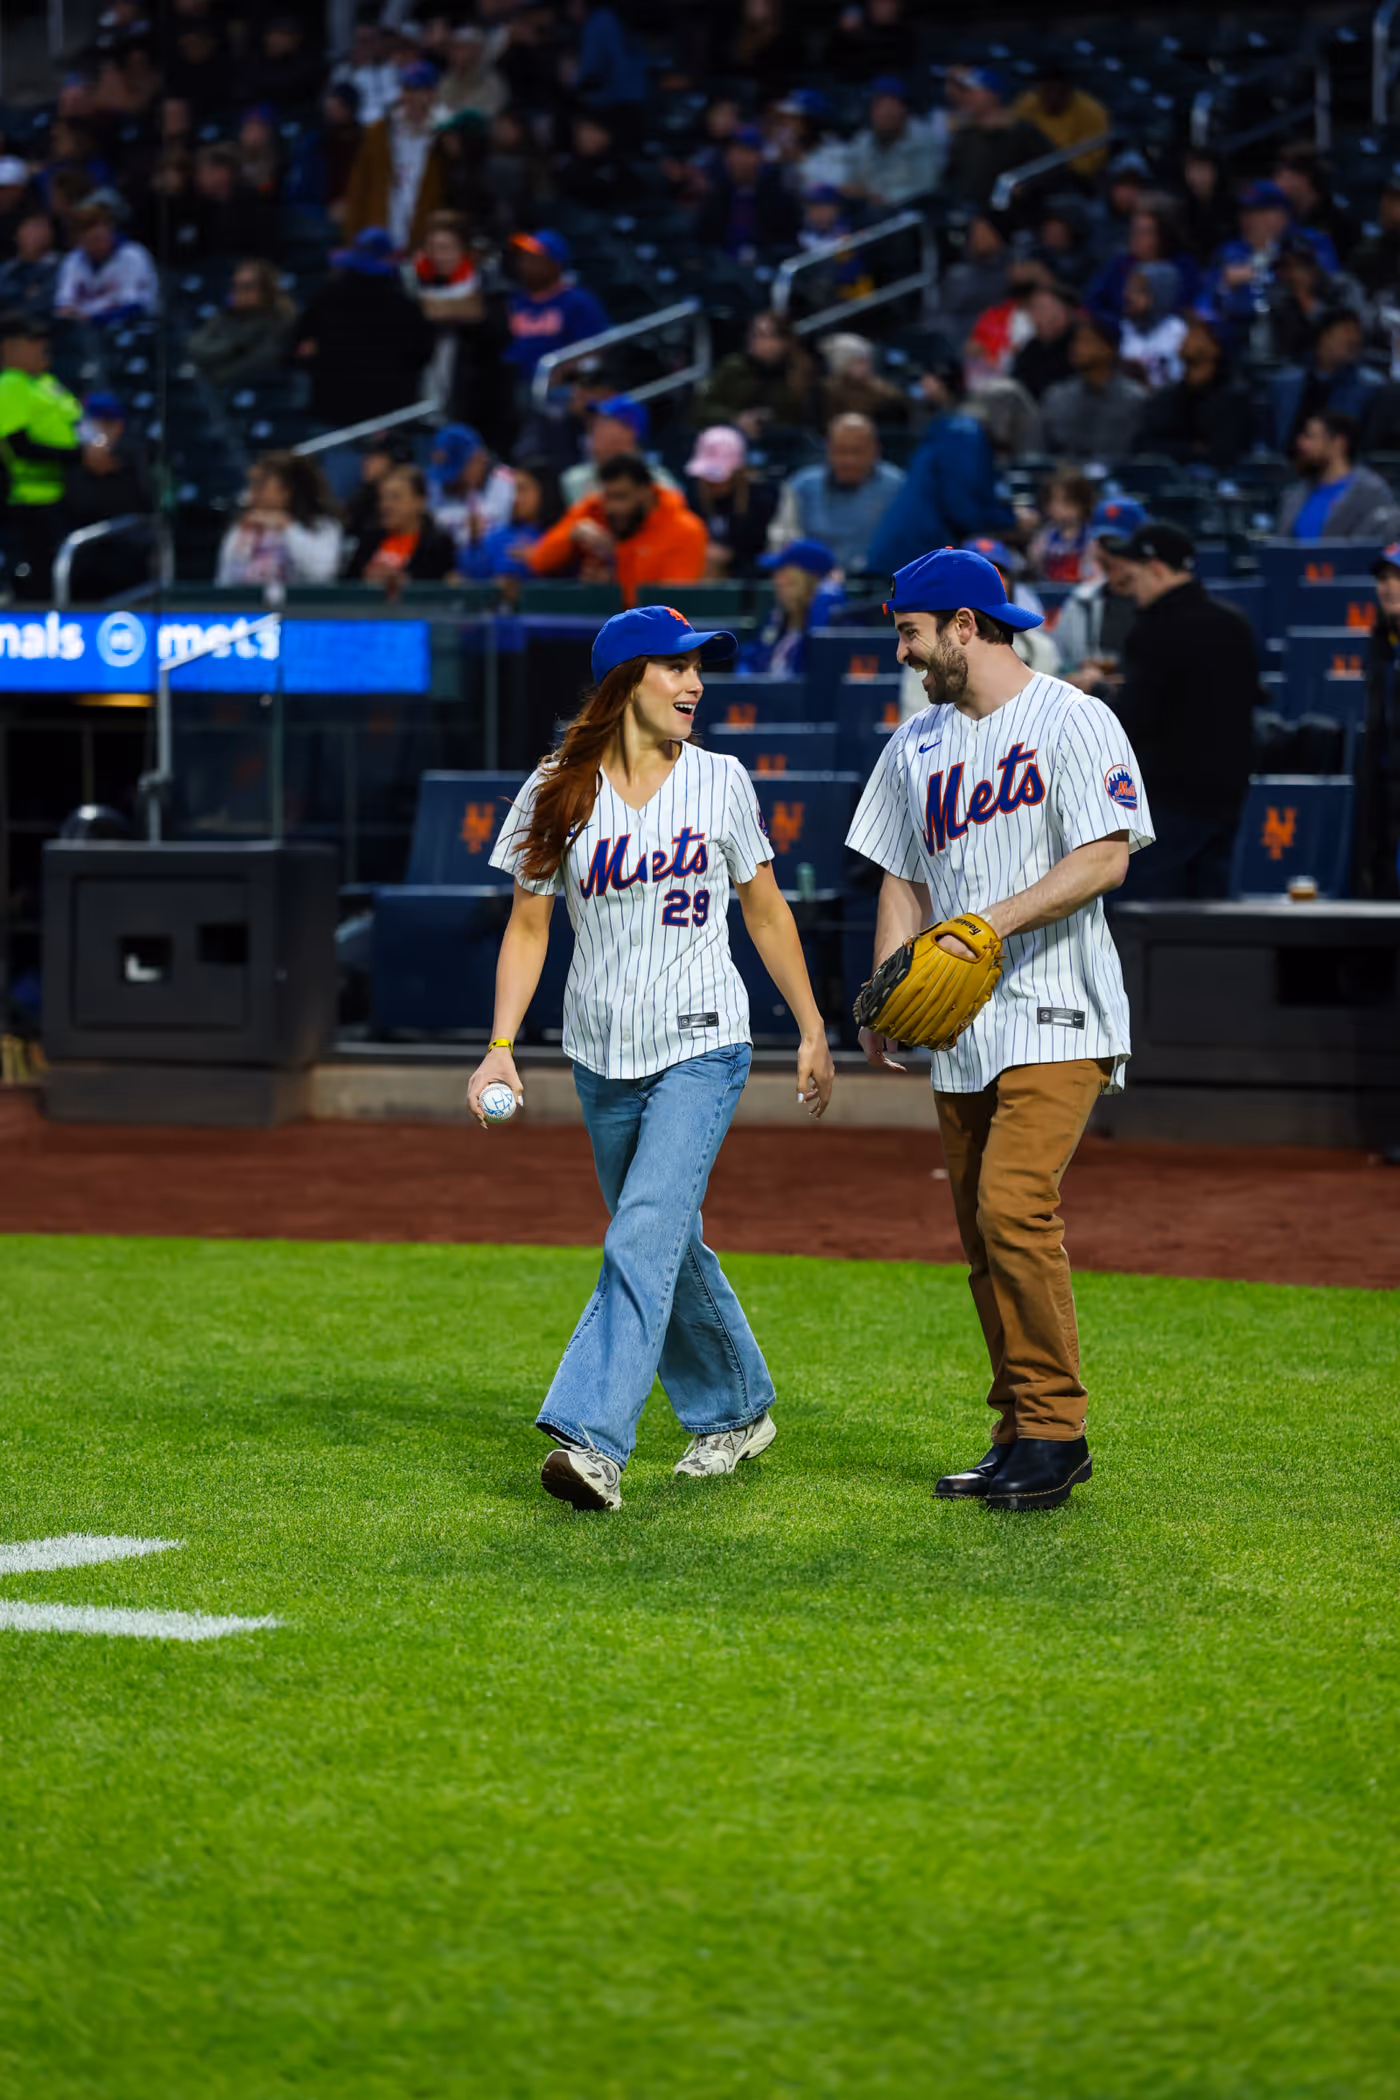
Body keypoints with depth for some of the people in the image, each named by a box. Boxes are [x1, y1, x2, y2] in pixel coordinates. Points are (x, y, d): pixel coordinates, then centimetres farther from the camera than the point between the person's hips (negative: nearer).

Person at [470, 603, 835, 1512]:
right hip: (603, 1055, 3)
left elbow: (767, 913, 8)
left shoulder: (720, 782, 0)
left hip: (702, 1045, -3)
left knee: (644, 1238, -18)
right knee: (668, 1244, 14)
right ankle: (736, 1410, 34)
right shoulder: (557, 791, 0)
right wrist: (502, 1046, -7)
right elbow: (528, 927, 4)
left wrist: (813, 1031, 8)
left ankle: (593, 1440, -25)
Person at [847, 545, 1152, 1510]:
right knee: (983, 1230, 7)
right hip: (961, 1029, 7)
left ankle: (1054, 1426, -12)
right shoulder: (916, 744, 16)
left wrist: (993, 922, -23)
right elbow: (905, 879, 17)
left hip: (1057, 1014, -7)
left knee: (1015, 1205, -19)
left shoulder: (1074, 722, -6)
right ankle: (1024, 1434, 14)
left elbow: (1105, 859, -14)